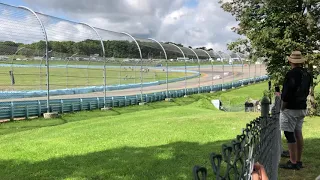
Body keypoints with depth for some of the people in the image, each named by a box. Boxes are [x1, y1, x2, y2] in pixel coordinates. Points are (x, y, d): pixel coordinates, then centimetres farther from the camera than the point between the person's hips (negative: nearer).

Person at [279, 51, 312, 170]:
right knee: (298, 133, 14)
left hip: (291, 109, -8)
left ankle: (293, 162, -1)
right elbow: (306, 92, 15)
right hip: (302, 108, 8)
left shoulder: (291, 74, -18)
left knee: (289, 134, -3)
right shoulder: (307, 74, 8)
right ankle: (298, 161, 21)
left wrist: (282, 107, -8)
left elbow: (286, 93, -20)